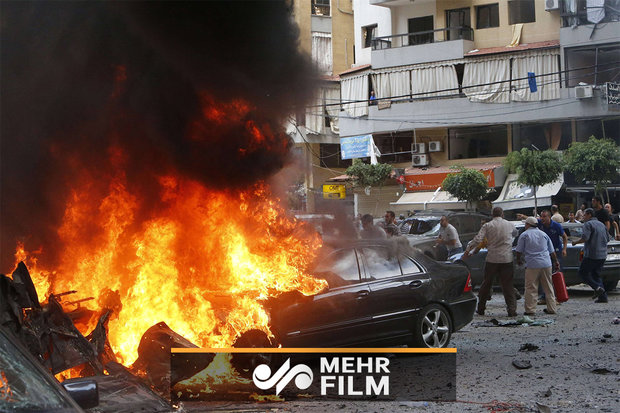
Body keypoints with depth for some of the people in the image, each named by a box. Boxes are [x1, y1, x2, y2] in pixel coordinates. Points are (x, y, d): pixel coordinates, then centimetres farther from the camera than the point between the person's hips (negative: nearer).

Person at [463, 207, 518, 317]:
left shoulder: (487, 226, -1)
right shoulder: (509, 225, 5)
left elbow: (477, 239, -10)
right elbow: (516, 233, 27)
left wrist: (467, 251, -3)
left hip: (492, 258, 0)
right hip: (507, 259, 1)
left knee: (486, 284, 11)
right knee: (507, 285, 3)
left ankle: (481, 308, 18)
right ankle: (512, 309, -3)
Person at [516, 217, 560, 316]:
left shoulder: (524, 235, 3)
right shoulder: (544, 234, 16)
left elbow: (519, 251, 3)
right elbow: (552, 251, 19)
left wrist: (519, 260, 22)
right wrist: (556, 262, 29)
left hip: (532, 264, -4)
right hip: (546, 263, 4)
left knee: (531, 288, 0)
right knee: (548, 287, 12)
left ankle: (530, 310, -3)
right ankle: (551, 308, 15)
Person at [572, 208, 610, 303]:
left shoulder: (588, 224, -8)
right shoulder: (601, 224, 17)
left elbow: (585, 238, -21)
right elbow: (607, 239, 22)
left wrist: (575, 242, -5)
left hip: (592, 255, -8)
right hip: (602, 255, 8)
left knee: (583, 272, 3)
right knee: (596, 274, 14)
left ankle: (597, 287, -14)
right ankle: (603, 296, 5)